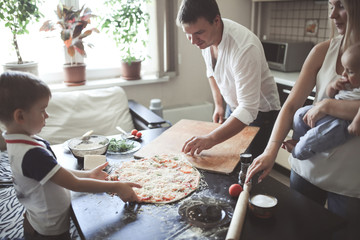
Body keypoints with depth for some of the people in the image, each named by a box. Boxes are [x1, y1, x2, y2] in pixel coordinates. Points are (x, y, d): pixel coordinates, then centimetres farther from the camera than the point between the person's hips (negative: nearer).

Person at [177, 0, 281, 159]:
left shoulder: (244, 47, -35)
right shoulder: (204, 36, -12)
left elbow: (248, 110, -37)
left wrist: (211, 139, -46)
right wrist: (219, 105, 0)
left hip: (259, 112, -6)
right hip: (233, 108, 7)